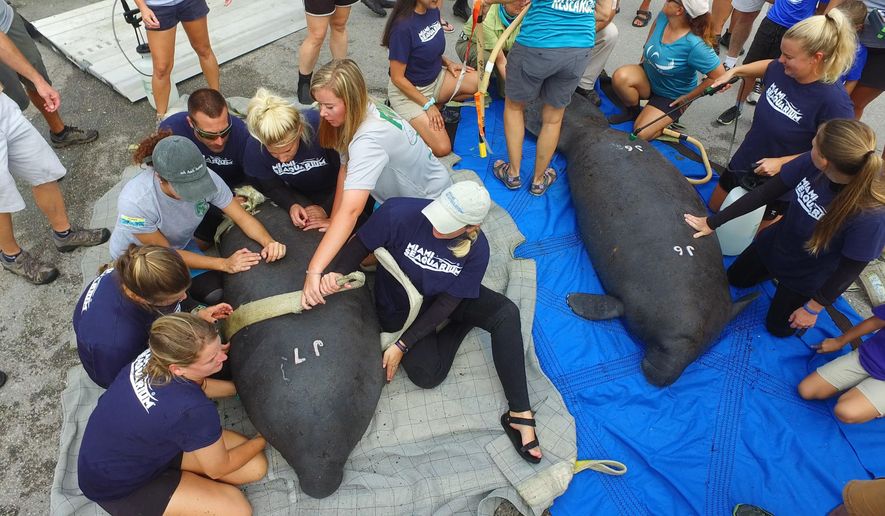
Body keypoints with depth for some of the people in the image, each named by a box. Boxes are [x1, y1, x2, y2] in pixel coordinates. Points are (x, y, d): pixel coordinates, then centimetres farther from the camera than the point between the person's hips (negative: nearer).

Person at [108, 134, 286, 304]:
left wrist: (269, 242, -39)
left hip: (180, 245, 3)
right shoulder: (134, 202, -38)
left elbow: (243, 217, -19)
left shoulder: (207, 178, -30)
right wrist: (224, 264, -28)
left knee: (214, 293, -16)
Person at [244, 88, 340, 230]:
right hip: (299, 196, 2)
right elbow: (271, 187, -7)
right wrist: (291, 205, -26)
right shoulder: (255, 147, -24)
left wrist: (327, 208, -23)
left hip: (334, 193, -2)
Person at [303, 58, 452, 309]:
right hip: (404, 192, 8)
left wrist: (314, 271, -50)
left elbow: (350, 211, -47)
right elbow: (345, 168, -8)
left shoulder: (369, 139, -40)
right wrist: (333, 221, -12)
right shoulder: (364, 112, -14)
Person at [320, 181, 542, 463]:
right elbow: (359, 245, -16)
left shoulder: (477, 250, -25)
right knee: (427, 375, -20)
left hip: (446, 297, 1)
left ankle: (520, 414, -15)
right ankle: (465, 323, 9)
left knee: (506, 312, -25)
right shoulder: (400, 212, -33)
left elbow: (446, 304, -20)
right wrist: (337, 273, -36)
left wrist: (402, 346, -22)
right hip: (400, 308, -1)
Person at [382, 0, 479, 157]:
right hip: (408, 91, -7)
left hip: (436, 78, 8)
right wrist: (428, 105, -18)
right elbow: (397, 78, -20)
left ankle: (438, 104, 2)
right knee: (442, 148, -17)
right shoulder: (403, 26, -25)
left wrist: (448, 63, -2)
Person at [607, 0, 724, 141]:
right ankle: (633, 111, 2)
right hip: (648, 77, 5)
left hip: (672, 96, -5)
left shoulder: (695, 46, -33)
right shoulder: (664, 16, -16)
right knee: (620, 77, -27)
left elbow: (719, 76, -26)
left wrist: (688, 97, -15)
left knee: (640, 134, -19)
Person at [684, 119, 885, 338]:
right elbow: (765, 192, -14)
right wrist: (712, 222, -6)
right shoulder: (810, 163, -29)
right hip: (774, 244, 4)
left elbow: (849, 269, -25)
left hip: (804, 278, -4)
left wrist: (813, 309, -12)